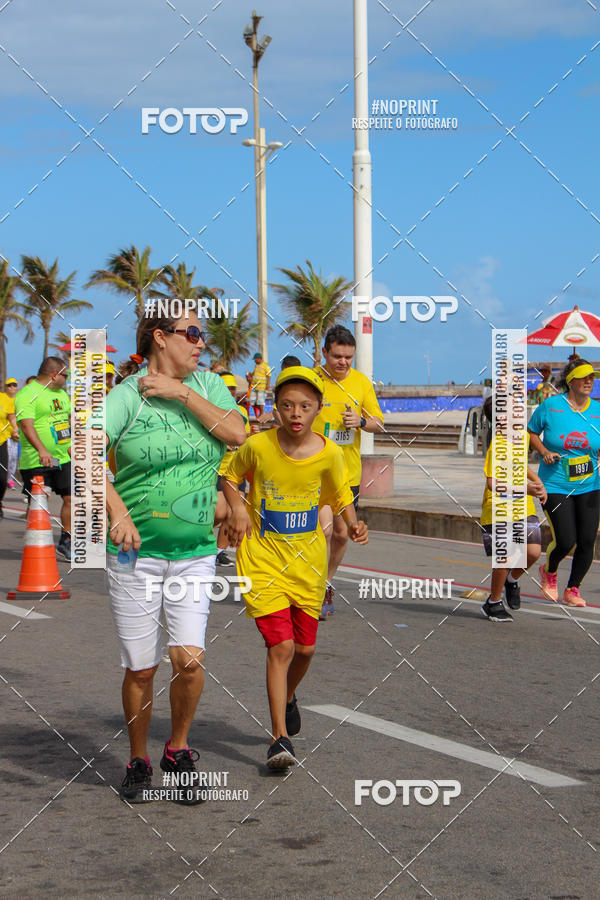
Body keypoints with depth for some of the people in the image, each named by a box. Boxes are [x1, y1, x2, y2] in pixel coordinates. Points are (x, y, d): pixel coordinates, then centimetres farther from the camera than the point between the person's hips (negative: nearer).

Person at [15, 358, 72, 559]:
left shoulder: (62, 393, 16)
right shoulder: (27, 394, -11)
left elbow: (71, 418, 24)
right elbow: (27, 425, -22)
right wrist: (41, 450, -35)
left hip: (64, 458, 7)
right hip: (37, 461, -7)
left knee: (71, 497, 4)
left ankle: (65, 542, 18)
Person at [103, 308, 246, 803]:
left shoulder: (207, 384, 7)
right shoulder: (128, 395, -8)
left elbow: (237, 433, -9)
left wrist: (181, 393, -12)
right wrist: (118, 512, -28)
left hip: (195, 552, 3)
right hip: (136, 553, -3)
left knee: (189, 658, -10)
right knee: (141, 668, 3)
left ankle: (178, 749, 15)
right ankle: (139, 761, 25)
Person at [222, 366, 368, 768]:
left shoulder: (329, 454, -7)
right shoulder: (258, 446, -11)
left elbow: (340, 496, 10)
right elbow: (231, 478, 8)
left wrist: (353, 524, -9)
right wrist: (239, 508, -10)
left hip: (308, 558, 3)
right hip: (263, 558, -3)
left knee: (305, 648, 11)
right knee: (281, 645, -13)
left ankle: (288, 697, 44)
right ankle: (280, 736, -6)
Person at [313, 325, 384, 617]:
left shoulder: (361, 381, 4)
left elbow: (379, 423, 7)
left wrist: (361, 421, -13)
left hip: (349, 470, 4)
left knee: (341, 533, 11)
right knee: (324, 527, -18)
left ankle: (326, 583, 33)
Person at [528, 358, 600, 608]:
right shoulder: (550, 406, -6)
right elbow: (531, 432, 8)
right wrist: (544, 452, -9)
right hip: (555, 486, -3)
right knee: (565, 541, -8)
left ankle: (572, 590, 22)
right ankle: (549, 571, 27)